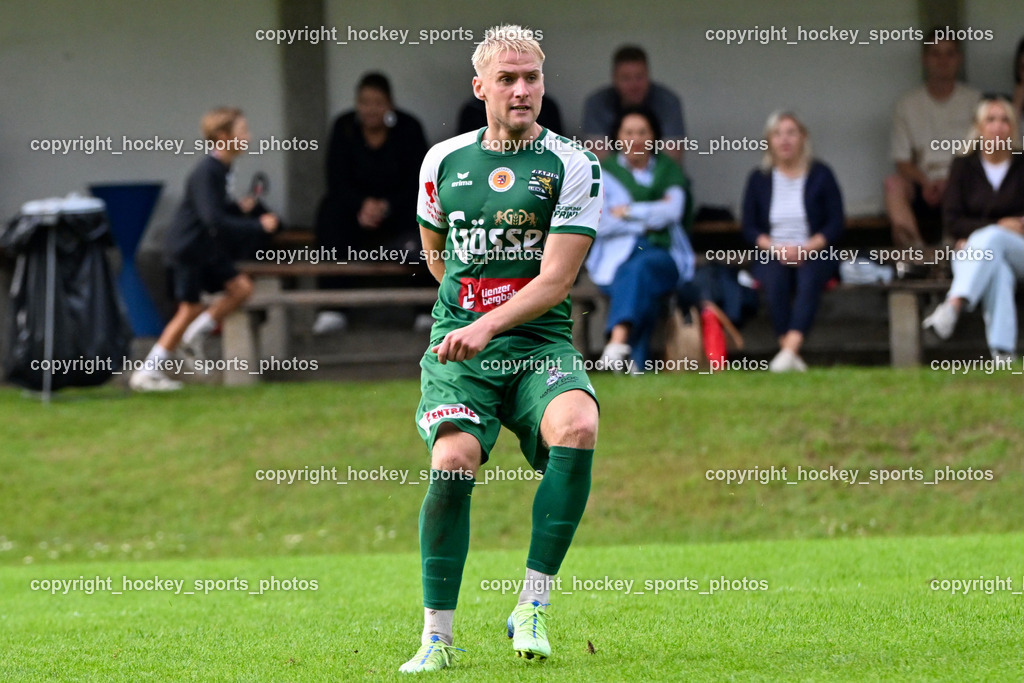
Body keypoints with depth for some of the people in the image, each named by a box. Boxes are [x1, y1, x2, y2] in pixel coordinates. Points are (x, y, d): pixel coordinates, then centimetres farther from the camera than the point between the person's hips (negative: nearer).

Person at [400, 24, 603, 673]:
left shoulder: (573, 167, -2)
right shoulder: (443, 161, 9)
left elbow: (556, 279, -9)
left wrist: (490, 325, -21)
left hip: (540, 342, -1)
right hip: (459, 342, 2)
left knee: (577, 427, -31)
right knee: (452, 460, -23)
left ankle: (533, 606, -20)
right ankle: (437, 636, -13)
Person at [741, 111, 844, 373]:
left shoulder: (821, 175, 5)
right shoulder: (759, 179, 10)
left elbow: (835, 224, 2)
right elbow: (750, 228, 8)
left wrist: (806, 248, -15)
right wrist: (776, 248, -11)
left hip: (814, 254, -1)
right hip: (772, 255, 1)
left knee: (809, 278, -35)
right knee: (775, 279, -33)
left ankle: (790, 350, -51)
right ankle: (792, 358, -39)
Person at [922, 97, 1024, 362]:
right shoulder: (964, 166, 10)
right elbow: (953, 219, 3)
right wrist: (997, 226, -12)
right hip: (974, 251, 0)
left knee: (991, 240, -38)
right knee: (997, 270, -39)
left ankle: (953, 306, -63)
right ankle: (1001, 353, -59)